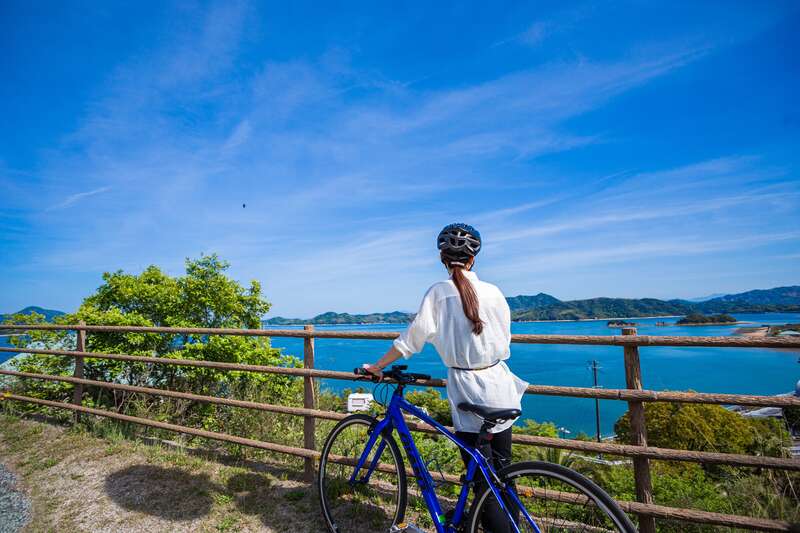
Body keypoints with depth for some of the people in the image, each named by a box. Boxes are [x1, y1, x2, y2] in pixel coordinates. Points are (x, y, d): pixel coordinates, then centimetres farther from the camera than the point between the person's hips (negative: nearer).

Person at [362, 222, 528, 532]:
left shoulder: (437, 293, -10)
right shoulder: (493, 292, -3)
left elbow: (413, 338, -9)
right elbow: (504, 343, 7)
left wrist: (378, 367, 3)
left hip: (466, 392, -3)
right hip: (499, 387, 4)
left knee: (482, 479, 9)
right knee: (503, 469, 21)